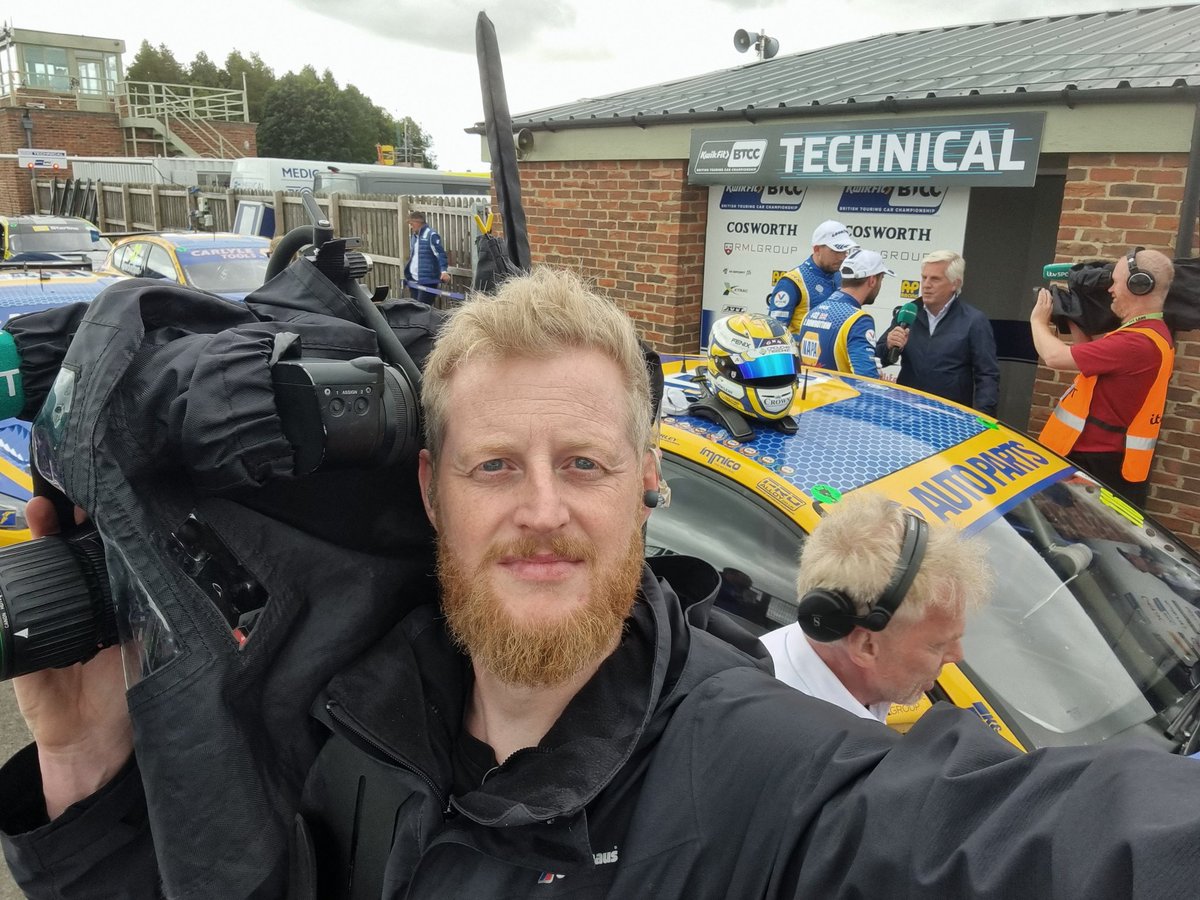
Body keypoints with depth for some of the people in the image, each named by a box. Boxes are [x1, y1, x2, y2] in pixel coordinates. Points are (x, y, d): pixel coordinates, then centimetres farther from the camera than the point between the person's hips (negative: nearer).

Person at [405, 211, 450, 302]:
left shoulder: (431, 235, -11)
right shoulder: (413, 236, 16)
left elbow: (440, 254, -18)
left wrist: (443, 271, -30)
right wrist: (406, 274, 23)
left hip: (427, 281, -8)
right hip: (414, 281, 8)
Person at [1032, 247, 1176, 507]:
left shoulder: (1139, 341, -23)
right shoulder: (1147, 332, 12)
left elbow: (1055, 357, -23)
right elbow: (1092, 358, 24)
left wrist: (1038, 321, -4)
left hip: (1096, 463, -10)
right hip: (1099, 454, 10)